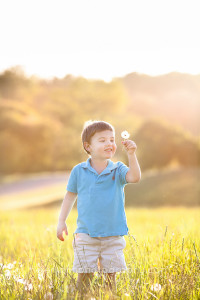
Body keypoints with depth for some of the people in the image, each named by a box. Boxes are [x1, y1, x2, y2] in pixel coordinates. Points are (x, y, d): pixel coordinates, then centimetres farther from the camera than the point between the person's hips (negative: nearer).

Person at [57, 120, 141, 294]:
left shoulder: (118, 170, 0)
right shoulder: (79, 171, 1)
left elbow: (135, 177, -19)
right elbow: (70, 196, 10)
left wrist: (131, 154, -29)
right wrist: (61, 221, 7)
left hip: (113, 236, 1)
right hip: (86, 235, -1)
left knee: (110, 277, 6)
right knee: (84, 276, -1)